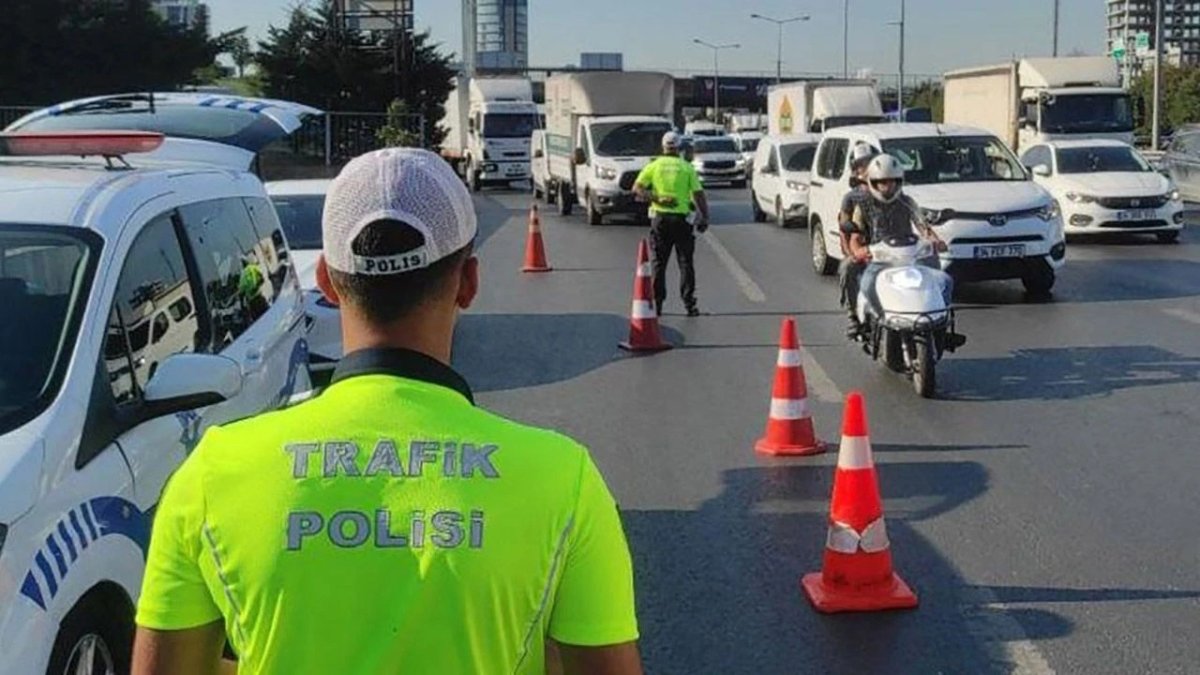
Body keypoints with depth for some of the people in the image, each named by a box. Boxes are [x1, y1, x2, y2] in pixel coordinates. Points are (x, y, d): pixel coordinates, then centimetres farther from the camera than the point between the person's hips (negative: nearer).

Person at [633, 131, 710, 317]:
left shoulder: (653, 166, 5)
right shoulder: (687, 167, 2)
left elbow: (637, 188, -5)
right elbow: (698, 195, -4)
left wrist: (656, 198, -9)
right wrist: (705, 217, 1)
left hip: (659, 217, 1)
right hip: (682, 218, -1)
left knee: (659, 262, 8)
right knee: (686, 262, 3)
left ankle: (657, 303, 7)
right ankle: (689, 303, -4)